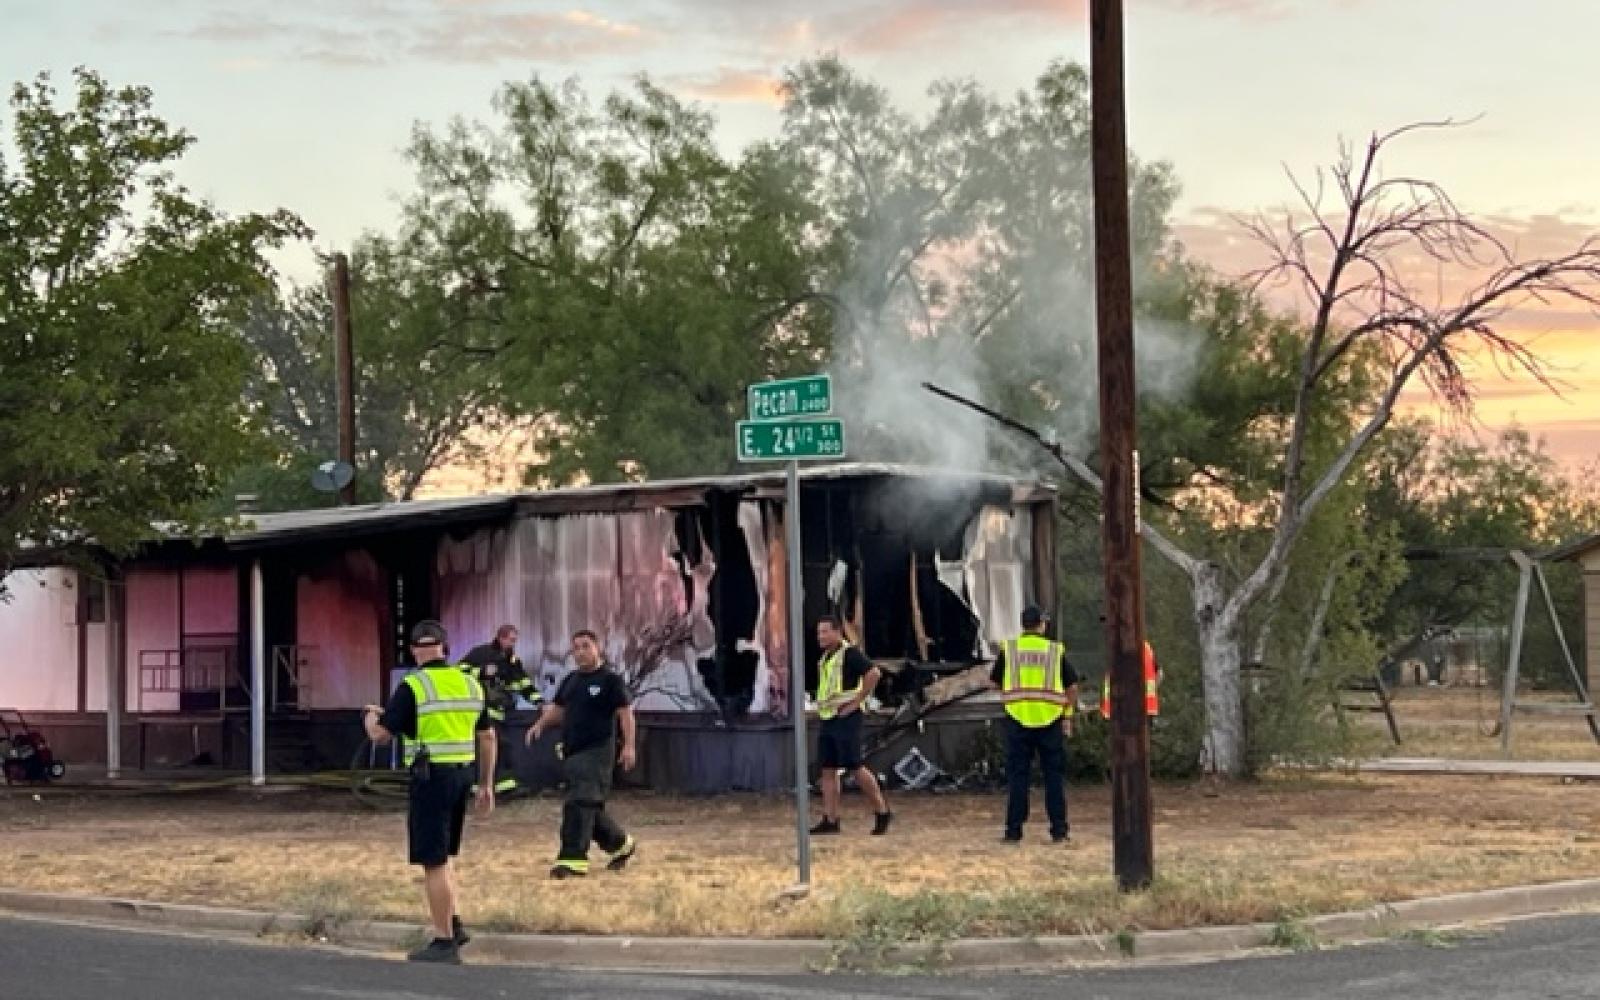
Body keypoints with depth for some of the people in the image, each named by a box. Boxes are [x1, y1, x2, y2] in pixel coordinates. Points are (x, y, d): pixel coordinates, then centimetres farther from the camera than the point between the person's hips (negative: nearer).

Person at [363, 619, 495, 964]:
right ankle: (454, 924, 19)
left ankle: (445, 943, 2)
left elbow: (380, 735, -10)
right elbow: (487, 737, 12)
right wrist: (487, 785, 18)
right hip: (463, 775, 6)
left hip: (431, 777, -6)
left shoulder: (413, 686, -10)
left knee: (434, 861, -1)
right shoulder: (469, 684, 8)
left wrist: (371, 716, 13)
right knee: (443, 855, 22)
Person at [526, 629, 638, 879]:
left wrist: (629, 746, -16)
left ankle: (573, 859, -15)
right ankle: (621, 844, 32)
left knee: (580, 804, -15)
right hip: (572, 752, 8)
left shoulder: (611, 679, -6)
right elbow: (557, 709, 21)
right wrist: (540, 725, 2)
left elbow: (625, 713, -9)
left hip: (597, 752, -8)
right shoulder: (571, 680, 15)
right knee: (590, 806, 14)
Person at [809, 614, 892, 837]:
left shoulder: (849, 653, -11)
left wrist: (856, 701, -20)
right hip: (826, 719, 9)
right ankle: (830, 820, 5)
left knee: (855, 767, -8)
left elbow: (873, 673, -23)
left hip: (845, 719, -9)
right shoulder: (825, 657, 17)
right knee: (828, 770, 4)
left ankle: (882, 811, 4)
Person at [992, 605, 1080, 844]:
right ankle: (1059, 830, 8)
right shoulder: (1055, 650, 4)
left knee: (1017, 775, 5)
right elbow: (1072, 686, 4)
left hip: (1018, 719, 0)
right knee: (1054, 775, 7)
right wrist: (1068, 715, 10)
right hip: (1050, 720, 0)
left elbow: (995, 682, 10)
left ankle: (1014, 830, 6)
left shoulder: (1008, 649, 4)